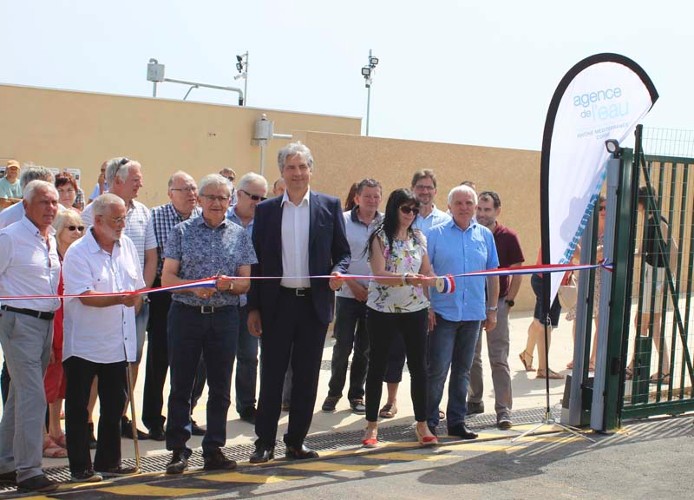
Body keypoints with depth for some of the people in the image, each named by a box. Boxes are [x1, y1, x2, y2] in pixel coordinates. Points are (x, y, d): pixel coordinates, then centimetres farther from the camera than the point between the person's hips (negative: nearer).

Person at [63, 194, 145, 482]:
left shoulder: (127, 246, 7)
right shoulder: (78, 253, -13)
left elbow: (138, 287, 16)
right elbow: (85, 296, -22)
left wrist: (132, 310, 9)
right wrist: (120, 299, -34)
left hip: (118, 343, 6)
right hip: (83, 346, -6)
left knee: (115, 404, 13)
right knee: (78, 407, 4)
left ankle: (108, 463, 25)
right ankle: (80, 467, 14)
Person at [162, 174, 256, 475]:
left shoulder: (239, 235, 9)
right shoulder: (182, 231, 4)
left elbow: (246, 283, 7)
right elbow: (167, 278, -1)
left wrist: (230, 284, -15)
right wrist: (194, 287, -18)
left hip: (224, 317, 2)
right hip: (186, 314, -1)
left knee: (221, 387, 6)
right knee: (181, 385, 4)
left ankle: (213, 450, 17)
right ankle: (178, 450, 15)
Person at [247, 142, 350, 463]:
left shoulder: (329, 206, 5)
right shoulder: (266, 210, 6)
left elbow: (342, 252, 8)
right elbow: (257, 261, 6)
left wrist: (338, 271, -15)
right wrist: (253, 307, 1)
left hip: (315, 302, 0)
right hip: (277, 302, 0)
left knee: (307, 376, 7)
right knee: (271, 374, 4)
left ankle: (296, 441, 19)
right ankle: (265, 442, 14)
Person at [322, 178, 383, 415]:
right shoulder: (343, 221, -4)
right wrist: (352, 284, -9)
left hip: (376, 294, 2)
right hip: (348, 293, -1)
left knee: (365, 348, 10)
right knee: (342, 346, 2)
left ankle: (356, 394, 22)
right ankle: (334, 392, 19)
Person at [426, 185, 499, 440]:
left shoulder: (485, 235, 8)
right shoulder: (435, 234, -2)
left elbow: (493, 274, 13)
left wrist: (492, 309, 11)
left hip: (473, 313, 4)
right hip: (443, 313, -3)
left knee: (462, 371, 12)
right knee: (437, 370, -4)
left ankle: (457, 421, 21)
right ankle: (429, 421, 7)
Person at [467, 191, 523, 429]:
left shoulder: (508, 237, -4)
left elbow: (517, 273, 0)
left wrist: (509, 301, -6)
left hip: (497, 303, -3)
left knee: (499, 359, -3)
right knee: (471, 357, 12)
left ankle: (504, 410, 1)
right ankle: (475, 401, 26)